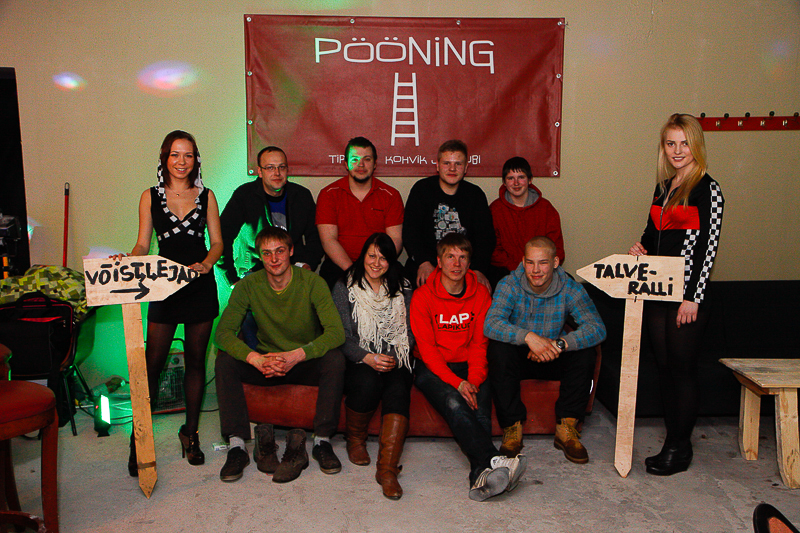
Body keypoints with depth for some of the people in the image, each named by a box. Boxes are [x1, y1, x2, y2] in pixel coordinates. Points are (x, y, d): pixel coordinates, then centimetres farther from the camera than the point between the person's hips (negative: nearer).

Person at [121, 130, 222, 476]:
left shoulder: (206, 196, 7)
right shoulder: (150, 197, 6)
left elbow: (217, 242, 5)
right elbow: (142, 245, 6)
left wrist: (205, 264, -14)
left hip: (200, 287, 1)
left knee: (195, 360, 8)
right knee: (153, 362, -5)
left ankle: (190, 431, 22)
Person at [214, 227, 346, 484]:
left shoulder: (312, 282, -14)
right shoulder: (248, 285, -9)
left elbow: (336, 332, -24)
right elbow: (223, 331, -17)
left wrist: (297, 355, -39)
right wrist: (256, 359, -35)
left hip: (307, 362, -2)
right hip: (266, 361, 2)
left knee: (335, 359, -32)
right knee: (225, 359, -23)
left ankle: (322, 441, -22)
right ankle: (236, 446, -23)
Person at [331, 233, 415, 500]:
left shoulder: (403, 290, 12)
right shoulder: (344, 288, 4)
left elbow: (409, 334, 9)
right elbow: (341, 336, -3)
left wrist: (394, 359, -10)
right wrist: (367, 358, -19)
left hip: (394, 363, 2)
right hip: (357, 361, -1)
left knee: (398, 389, -30)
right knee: (369, 383, -34)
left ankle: (387, 468, -35)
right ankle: (355, 439, -4)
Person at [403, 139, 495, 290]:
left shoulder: (475, 194, 11)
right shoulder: (422, 189, 6)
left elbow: (485, 235, 2)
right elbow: (410, 231, -5)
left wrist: (479, 269, -17)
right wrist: (423, 262, -23)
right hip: (428, 265, -2)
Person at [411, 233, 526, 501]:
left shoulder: (480, 294, 4)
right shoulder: (422, 297, -5)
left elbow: (479, 343, 3)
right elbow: (427, 348, -9)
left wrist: (474, 380, -15)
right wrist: (457, 383, -21)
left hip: (468, 366, 2)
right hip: (432, 368, -2)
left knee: (480, 406, -27)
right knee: (454, 404, -31)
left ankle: (482, 477, -39)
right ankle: (493, 461, -41)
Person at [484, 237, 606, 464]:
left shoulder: (570, 289, -11)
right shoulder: (509, 285, -15)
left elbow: (597, 328, -24)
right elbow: (491, 324, -31)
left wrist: (560, 344, -39)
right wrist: (528, 337, -47)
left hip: (553, 360, 2)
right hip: (517, 358, -1)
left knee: (585, 353, -25)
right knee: (498, 349, -32)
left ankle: (566, 429, -15)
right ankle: (512, 428, -21)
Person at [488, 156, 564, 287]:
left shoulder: (546, 209, 9)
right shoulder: (494, 209, 5)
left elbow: (556, 249, 8)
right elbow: (493, 250, 2)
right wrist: (516, 269, -14)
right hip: (505, 271, -2)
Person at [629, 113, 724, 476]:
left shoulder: (707, 189, -7)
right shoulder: (662, 188, 13)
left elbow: (708, 247, -12)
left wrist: (693, 298, -15)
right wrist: (640, 249, 1)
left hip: (687, 294, -7)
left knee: (683, 368, 1)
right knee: (664, 367, 11)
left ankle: (679, 449, 13)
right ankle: (673, 439, 23)